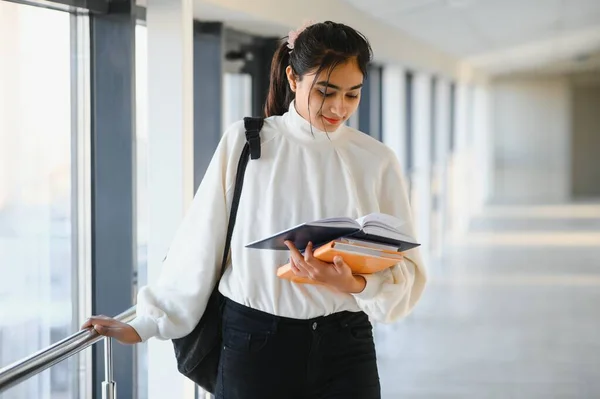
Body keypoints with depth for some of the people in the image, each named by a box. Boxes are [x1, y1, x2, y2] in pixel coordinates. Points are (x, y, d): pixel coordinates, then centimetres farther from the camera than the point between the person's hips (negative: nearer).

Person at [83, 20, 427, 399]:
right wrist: (148, 324, 2)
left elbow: (408, 272, 0)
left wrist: (356, 284, -19)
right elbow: (200, 248, 3)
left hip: (344, 350, 1)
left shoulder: (377, 161, 2)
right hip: (254, 343, -1)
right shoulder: (244, 143, 0)